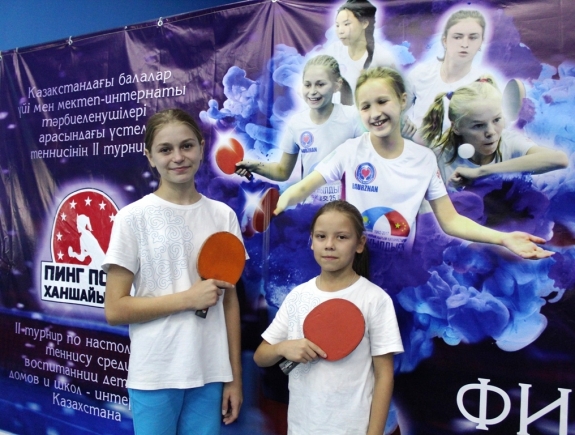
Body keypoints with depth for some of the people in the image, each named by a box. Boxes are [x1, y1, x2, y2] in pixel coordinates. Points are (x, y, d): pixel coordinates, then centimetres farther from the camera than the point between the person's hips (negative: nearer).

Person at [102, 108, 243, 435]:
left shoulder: (223, 216, 3)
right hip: (154, 377, -3)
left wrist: (235, 377, 5)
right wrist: (188, 298, -15)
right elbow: (114, 309, -8)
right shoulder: (133, 217, -7)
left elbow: (230, 300, 6)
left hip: (210, 374, 3)